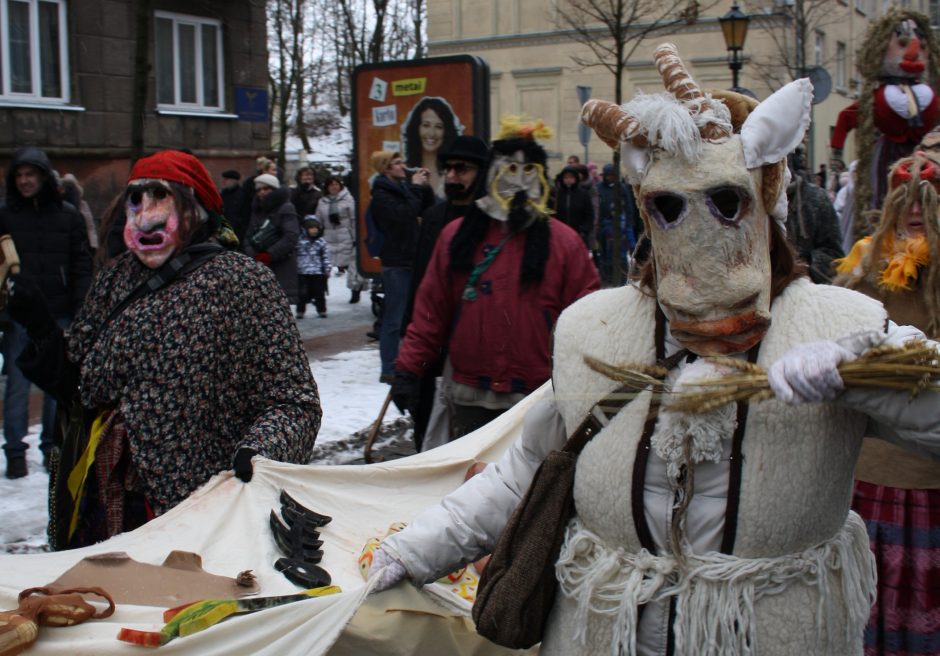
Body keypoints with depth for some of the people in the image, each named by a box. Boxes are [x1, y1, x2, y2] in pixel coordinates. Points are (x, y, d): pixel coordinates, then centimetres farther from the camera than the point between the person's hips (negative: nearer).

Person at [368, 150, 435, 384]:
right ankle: (389, 370, -3)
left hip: (411, 259, 8)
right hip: (396, 262, -8)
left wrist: (425, 187, 5)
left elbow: (427, 209, 19)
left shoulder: (402, 187, 16)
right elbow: (404, 214, -23)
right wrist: (416, 188, -13)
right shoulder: (381, 195, -8)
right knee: (394, 318, -7)